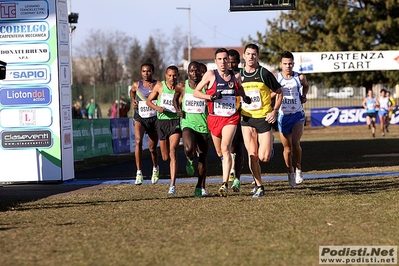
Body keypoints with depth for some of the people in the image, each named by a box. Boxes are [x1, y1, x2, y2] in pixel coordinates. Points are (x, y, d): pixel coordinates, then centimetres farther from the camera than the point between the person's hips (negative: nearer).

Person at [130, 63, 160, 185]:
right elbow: (132, 91, 25)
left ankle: (155, 168, 44)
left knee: (152, 147, 12)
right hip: (139, 118, 0)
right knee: (138, 141, -25)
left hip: (153, 119, 0)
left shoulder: (157, 85, -5)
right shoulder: (137, 85, 3)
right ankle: (139, 172, -25)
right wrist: (133, 100, 9)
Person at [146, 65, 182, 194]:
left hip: (175, 122, -2)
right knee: (165, 157, 8)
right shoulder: (159, 86, 2)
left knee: (173, 152, -19)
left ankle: (172, 185, -21)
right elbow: (148, 100, 9)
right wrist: (157, 108, -11)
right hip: (162, 122, 2)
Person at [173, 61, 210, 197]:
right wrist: (177, 108, 4)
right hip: (187, 123, -1)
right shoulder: (182, 87, 3)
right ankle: (190, 161, 9)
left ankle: (201, 187, 21)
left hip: (203, 125, 1)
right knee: (189, 149, -29)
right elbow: (175, 97, 22)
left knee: (203, 157, 6)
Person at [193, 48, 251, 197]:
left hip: (231, 118, -1)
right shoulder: (211, 75, -2)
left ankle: (225, 185, -24)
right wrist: (210, 97, -18)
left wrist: (245, 98, 4)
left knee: (225, 148, -19)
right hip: (214, 118, 1)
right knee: (220, 153, 11)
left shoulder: (236, 76, 5)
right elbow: (196, 92, -1)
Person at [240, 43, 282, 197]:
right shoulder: (239, 76, 4)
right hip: (247, 119, 2)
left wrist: (275, 111, -7)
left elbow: (279, 92, 2)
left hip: (264, 118, -2)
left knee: (264, 157, -7)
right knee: (252, 155, -6)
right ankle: (259, 186, 8)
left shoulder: (264, 73, -5)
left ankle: (269, 147, 29)